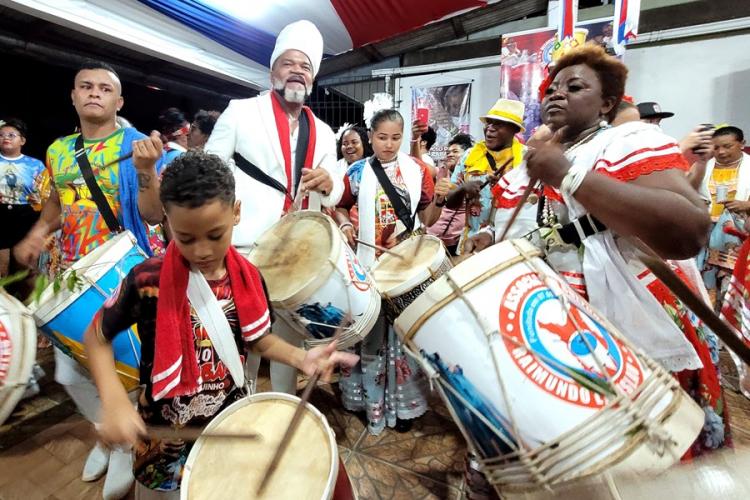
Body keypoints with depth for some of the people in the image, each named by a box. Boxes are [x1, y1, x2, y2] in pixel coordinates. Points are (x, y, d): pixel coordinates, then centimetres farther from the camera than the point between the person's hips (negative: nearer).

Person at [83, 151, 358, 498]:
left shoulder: (247, 277, -13)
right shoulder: (147, 280, -21)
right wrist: (115, 403, -21)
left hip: (232, 421, 2)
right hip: (167, 432, -2)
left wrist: (300, 358, -19)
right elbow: (97, 337, -7)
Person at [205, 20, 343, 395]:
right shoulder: (241, 112, 3)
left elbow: (334, 197, 12)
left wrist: (328, 183, -10)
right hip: (246, 246, -3)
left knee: (290, 336, 13)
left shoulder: (323, 133, 14)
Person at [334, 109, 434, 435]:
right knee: (370, 332, 7)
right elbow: (340, 206, 9)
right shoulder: (357, 172, 1)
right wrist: (345, 225, -9)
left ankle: (404, 401, 26)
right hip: (370, 264, -1)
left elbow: (427, 209, 10)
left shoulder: (417, 169, 3)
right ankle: (370, 399, 25)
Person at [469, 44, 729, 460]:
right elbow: (515, 226, 23)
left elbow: (690, 232, -28)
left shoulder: (631, 141, -12)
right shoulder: (527, 164, 10)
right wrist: (488, 238, 0)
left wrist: (568, 175, -28)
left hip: (639, 350, -5)